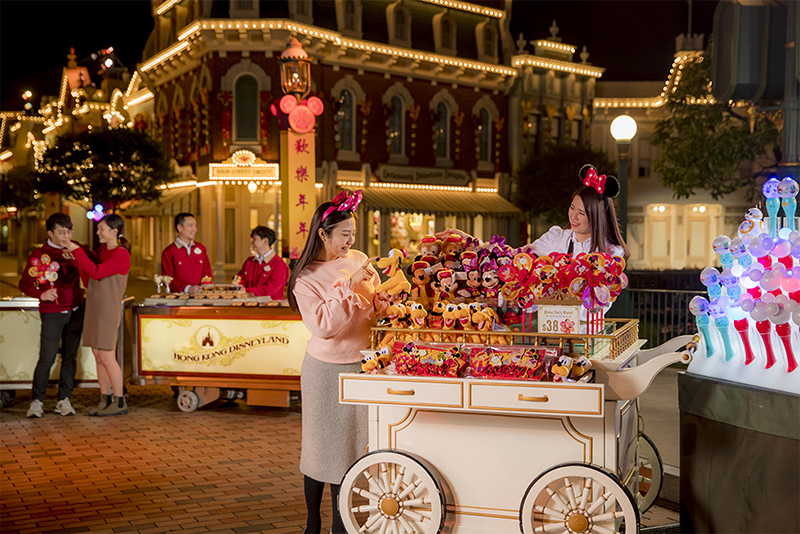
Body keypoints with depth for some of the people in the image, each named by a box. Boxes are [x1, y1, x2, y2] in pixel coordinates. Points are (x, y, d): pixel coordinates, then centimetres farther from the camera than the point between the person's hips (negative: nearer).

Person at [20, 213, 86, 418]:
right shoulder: (39, 255, -6)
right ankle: (37, 401, 6)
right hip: (52, 312, -4)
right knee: (47, 358, -7)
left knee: (70, 356, 5)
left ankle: (64, 400, 13)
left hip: (75, 311, 4)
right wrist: (41, 294, -22)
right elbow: (24, 284, -5)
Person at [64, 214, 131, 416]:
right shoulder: (102, 250, 15)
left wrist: (77, 251, -15)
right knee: (98, 355, 9)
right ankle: (105, 400, 15)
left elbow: (96, 273, -20)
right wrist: (76, 259, 5)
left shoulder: (121, 254, -12)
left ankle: (120, 402, 0)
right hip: (94, 307, 8)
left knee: (106, 356, -8)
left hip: (108, 309, -8)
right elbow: (88, 277, 17)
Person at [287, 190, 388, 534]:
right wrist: (348, 285, -25)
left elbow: (375, 311, 12)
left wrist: (381, 302, -10)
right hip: (326, 370, -4)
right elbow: (323, 326, -23)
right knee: (323, 447, 5)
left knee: (355, 446, 7)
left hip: (361, 365, 4)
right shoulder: (305, 278, -11)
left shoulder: (359, 260, 2)